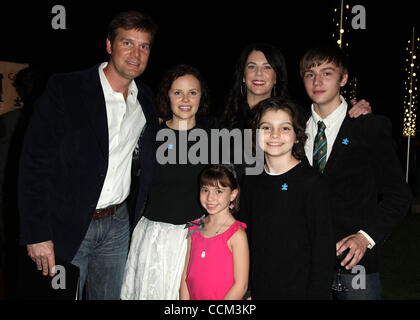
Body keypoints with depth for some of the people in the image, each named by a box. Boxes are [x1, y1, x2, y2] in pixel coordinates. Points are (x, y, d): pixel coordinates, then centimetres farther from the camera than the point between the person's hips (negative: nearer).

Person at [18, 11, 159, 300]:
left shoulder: (146, 99, 4)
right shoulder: (65, 89, -12)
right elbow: (35, 162, -14)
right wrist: (37, 233, -16)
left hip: (118, 224, 5)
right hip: (67, 225, -4)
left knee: (111, 295, 17)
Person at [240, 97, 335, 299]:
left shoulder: (310, 182, -12)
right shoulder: (251, 181, 2)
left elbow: (323, 247, -11)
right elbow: (245, 237, 8)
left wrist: (317, 294, -14)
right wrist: (245, 291, 7)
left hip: (300, 290, -4)